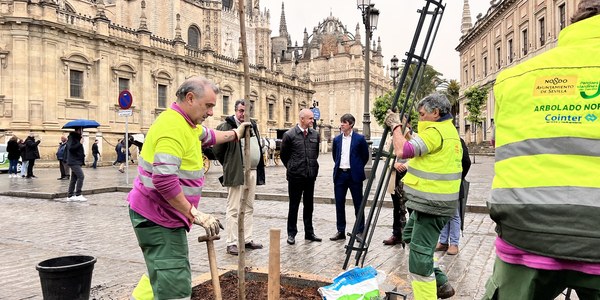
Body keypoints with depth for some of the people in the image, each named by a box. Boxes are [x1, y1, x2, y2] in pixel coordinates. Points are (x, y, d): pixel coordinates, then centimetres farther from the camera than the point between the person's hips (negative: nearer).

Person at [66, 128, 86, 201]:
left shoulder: (77, 137, 19)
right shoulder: (72, 137, -10)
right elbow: (70, 148, -24)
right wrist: (79, 143, -22)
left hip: (77, 161, 10)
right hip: (74, 162, -10)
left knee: (74, 179, 11)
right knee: (81, 176, -17)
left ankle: (70, 195, 17)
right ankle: (78, 195, -14)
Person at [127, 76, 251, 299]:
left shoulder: (186, 122, 9)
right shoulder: (173, 126, -24)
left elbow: (207, 136, 33)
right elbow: (164, 181, -32)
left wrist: (235, 134, 43)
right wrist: (195, 214, -27)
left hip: (163, 213, 11)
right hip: (158, 217, -11)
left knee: (162, 272, 26)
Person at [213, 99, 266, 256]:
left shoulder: (253, 125, 13)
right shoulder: (226, 126, -9)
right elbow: (217, 150, -6)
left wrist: (258, 169, 13)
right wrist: (229, 166, 2)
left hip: (252, 172, 7)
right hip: (236, 174, -7)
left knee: (249, 208, 13)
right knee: (233, 209, -1)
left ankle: (247, 240, 24)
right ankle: (232, 243, 7)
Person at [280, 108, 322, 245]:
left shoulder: (315, 134, 5)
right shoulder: (289, 135, -8)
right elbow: (283, 154, 3)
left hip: (311, 176, 4)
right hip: (295, 177, -4)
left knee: (309, 205, 12)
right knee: (294, 205, 5)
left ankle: (309, 233, 23)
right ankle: (291, 234, 16)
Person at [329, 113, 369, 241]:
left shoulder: (359, 138, -3)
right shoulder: (336, 139, 8)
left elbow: (365, 155, 5)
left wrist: (358, 168, 9)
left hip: (354, 175, -4)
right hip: (340, 174, 4)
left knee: (358, 204, 4)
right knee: (339, 204, 7)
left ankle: (360, 231, 13)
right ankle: (340, 231, 16)